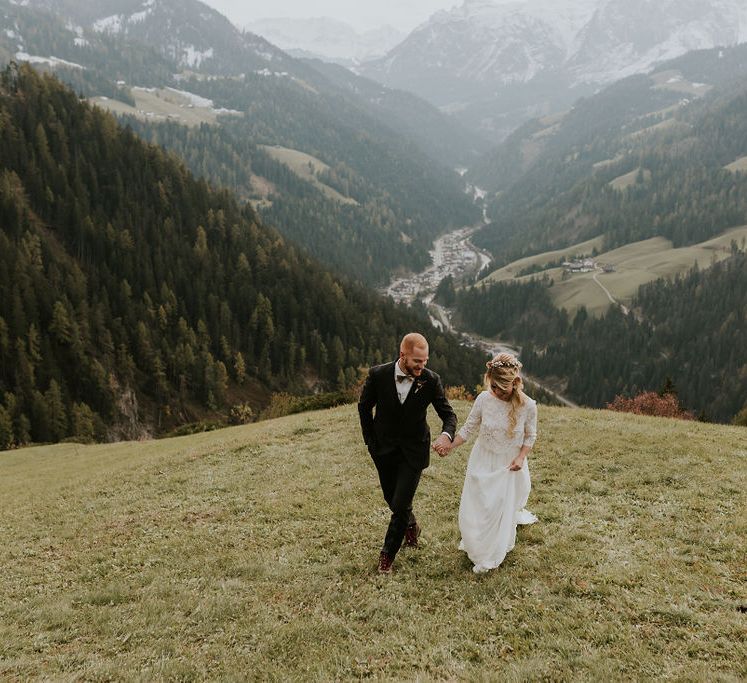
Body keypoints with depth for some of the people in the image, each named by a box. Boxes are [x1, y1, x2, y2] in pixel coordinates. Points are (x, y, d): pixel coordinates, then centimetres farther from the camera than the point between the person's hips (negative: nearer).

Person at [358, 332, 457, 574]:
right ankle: (411, 525, 50)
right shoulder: (378, 375, -17)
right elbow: (364, 407, 0)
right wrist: (371, 442, 2)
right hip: (384, 449, 2)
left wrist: (446, 434, -30)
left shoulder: (431, 380, -17)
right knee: (392, 499, 17)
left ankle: (387, 553, 16)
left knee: (401, 504, -7)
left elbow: (448, 414, -8)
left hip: (413, 450, -1)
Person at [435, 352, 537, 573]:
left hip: (509, 466, -2)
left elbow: (530, 436, -3)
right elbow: (469, 428, -4)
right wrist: (450, 446, -16)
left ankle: (491, 557, 32)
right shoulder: (484, 399, -17)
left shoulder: (528, 406, -19)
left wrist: (520, 458, -17)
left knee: (502, 510, 8)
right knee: (473, 508, 11)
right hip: (482, 462, 2)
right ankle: (474, 545, 42)